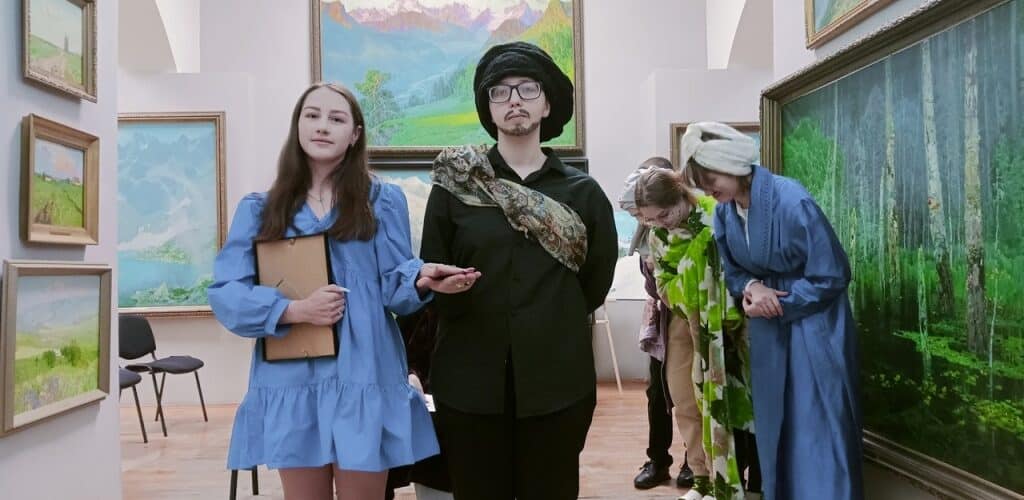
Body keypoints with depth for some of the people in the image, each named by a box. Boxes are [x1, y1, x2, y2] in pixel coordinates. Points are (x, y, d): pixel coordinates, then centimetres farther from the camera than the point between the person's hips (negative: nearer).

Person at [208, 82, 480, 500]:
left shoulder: (382, 200, 4)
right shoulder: (258, 209, 7)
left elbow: (393, 281, -1)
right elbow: (226, 293, 0)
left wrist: (422, 279, -24)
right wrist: (293, 310, -16)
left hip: (362, 380, -1)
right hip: (291, 383, 2)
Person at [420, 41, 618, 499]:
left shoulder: (583, 192, 3)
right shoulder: (454, 185, 1)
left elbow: (595, 284, 8)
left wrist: (550, 323, 6)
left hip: (557, 380, 1)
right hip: (470, 380, 0)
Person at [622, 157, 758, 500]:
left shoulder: (716, 219, -19)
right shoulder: (657, 236, 1)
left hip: (714, 324, -6)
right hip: (683, 322, 6)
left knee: (714, 400, -1)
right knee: (685, 403, 10)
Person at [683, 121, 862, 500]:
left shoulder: (792, 202, -23)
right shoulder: (725, 211, -4)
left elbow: (831, 277, -17)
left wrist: (780, 303, -17)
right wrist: (750, 287, -14)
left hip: (813, 325, -6)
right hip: (767, 328, 6)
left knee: (819, 426, 0)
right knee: (776, 423, 15)